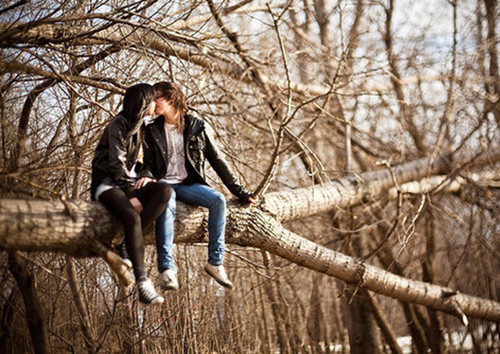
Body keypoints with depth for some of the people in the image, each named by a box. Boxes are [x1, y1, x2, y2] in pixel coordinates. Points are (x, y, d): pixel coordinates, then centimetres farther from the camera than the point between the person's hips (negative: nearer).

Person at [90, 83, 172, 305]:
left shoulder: (137, 126, 19)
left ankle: (126, 246, -26)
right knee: (132, 217, -36)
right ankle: (143, 285, -39)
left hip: (125, 183, 8)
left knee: (164, 190, -22)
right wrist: (131, 195, -19)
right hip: (106, 184, -8)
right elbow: (116, 163, -15)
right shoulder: (118, 125, -7)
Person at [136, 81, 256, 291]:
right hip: (164, 184, -1)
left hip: (189, 184, 1)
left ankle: (215, 261, -23)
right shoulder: (152, 130, 13)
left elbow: (217, 161, 9)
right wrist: (146, 176, -16)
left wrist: (240, 192, 7)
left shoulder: (196, 127, 9)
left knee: (218, 199, -29)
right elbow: (148, 162, 11)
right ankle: (167, 268, -42)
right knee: (166, 206, -37)